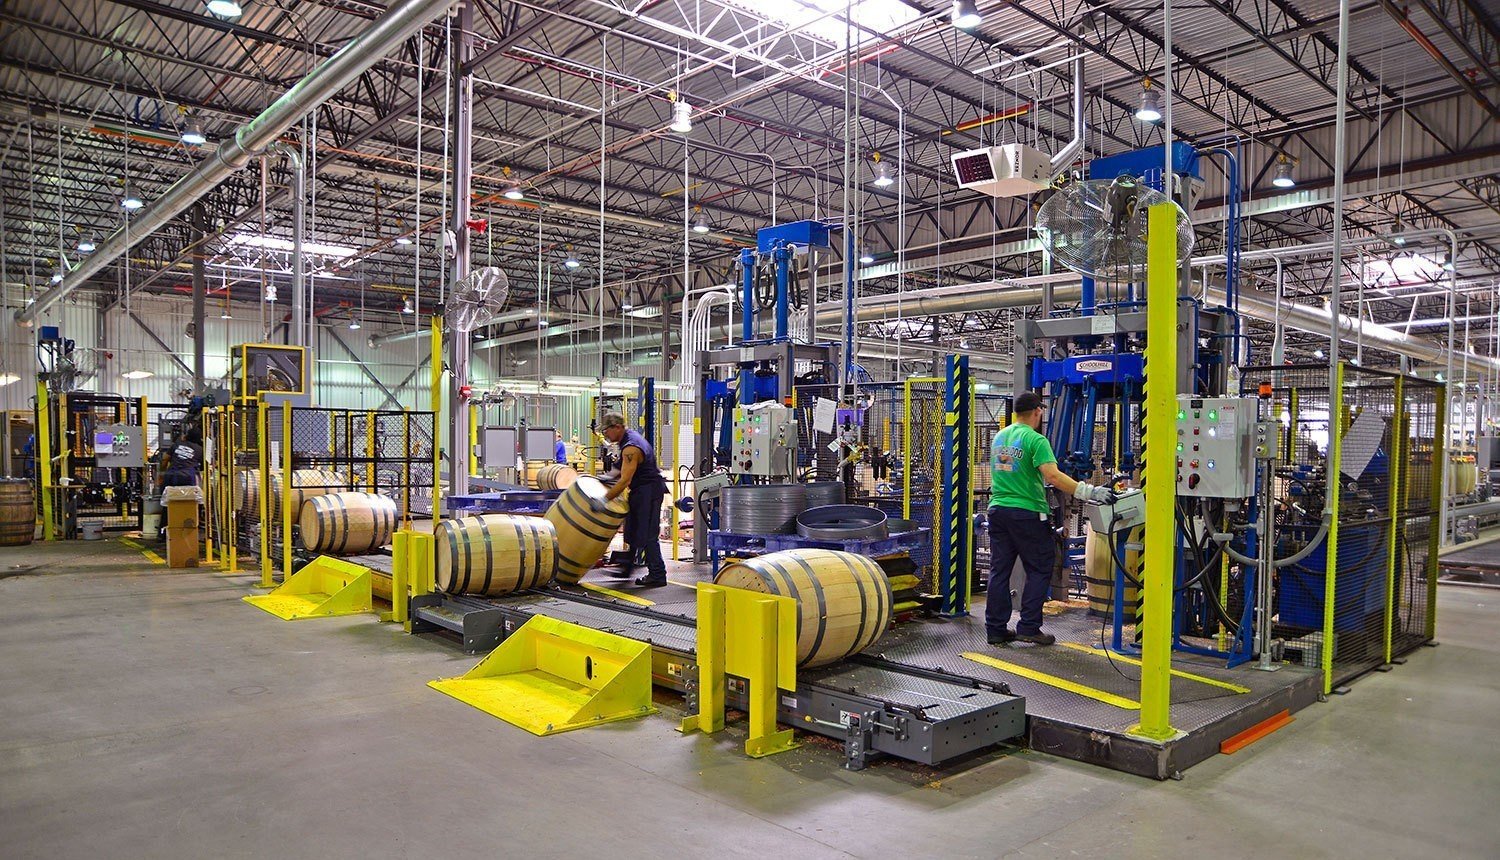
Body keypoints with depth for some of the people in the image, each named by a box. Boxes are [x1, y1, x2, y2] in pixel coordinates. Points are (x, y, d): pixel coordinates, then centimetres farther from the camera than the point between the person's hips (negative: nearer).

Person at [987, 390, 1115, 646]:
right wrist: (1089, 492, -24)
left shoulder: (999, 437, 11)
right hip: (1027, 513, -7)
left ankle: (995, 629, 12)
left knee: (999, 571, 9)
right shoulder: (1035, 440, -12)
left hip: (997, 508, 7)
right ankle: (1028, 627, 4)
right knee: (1039, 570, 6)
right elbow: (1053, 476, -23)